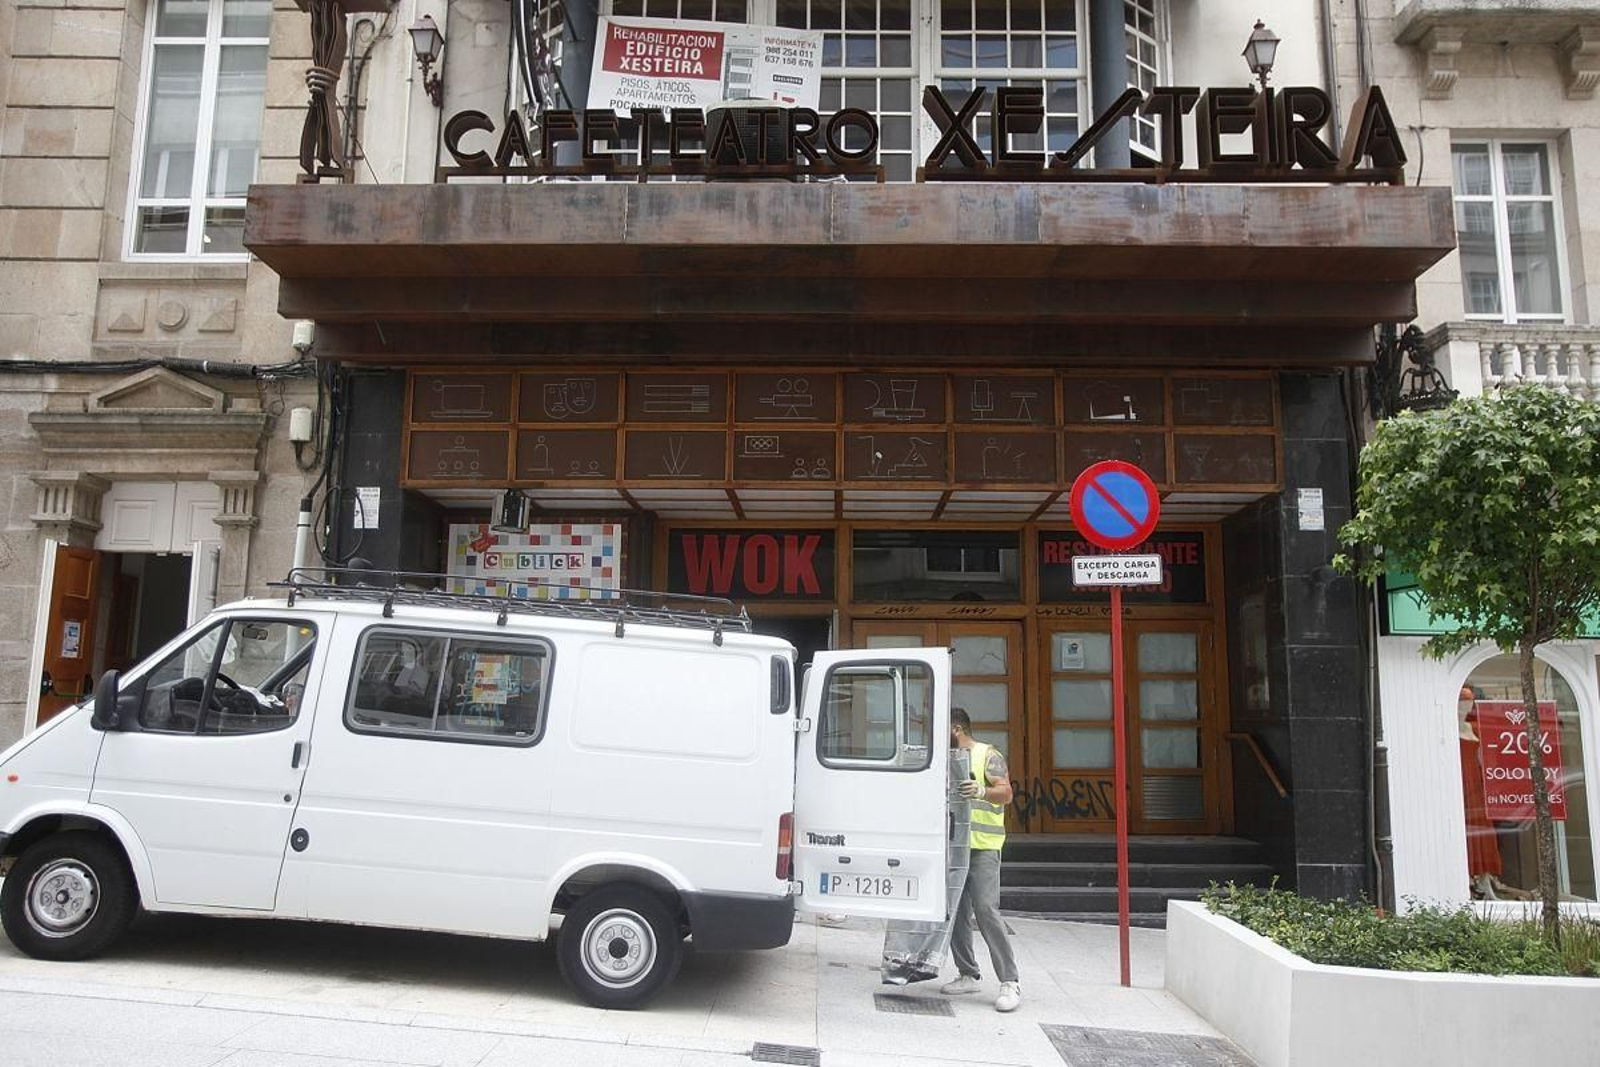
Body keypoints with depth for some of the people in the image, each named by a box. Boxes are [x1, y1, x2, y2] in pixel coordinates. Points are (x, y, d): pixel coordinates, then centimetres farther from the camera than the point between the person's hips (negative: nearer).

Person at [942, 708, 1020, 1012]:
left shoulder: (988, 755, -1)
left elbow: (1006, 793, -13)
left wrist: (981, 791, -31)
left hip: (982, 848, -7)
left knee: (986, 911, -14)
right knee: (956, 913, 6)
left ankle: (1010, 982, -9)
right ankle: (970, 975, 17)